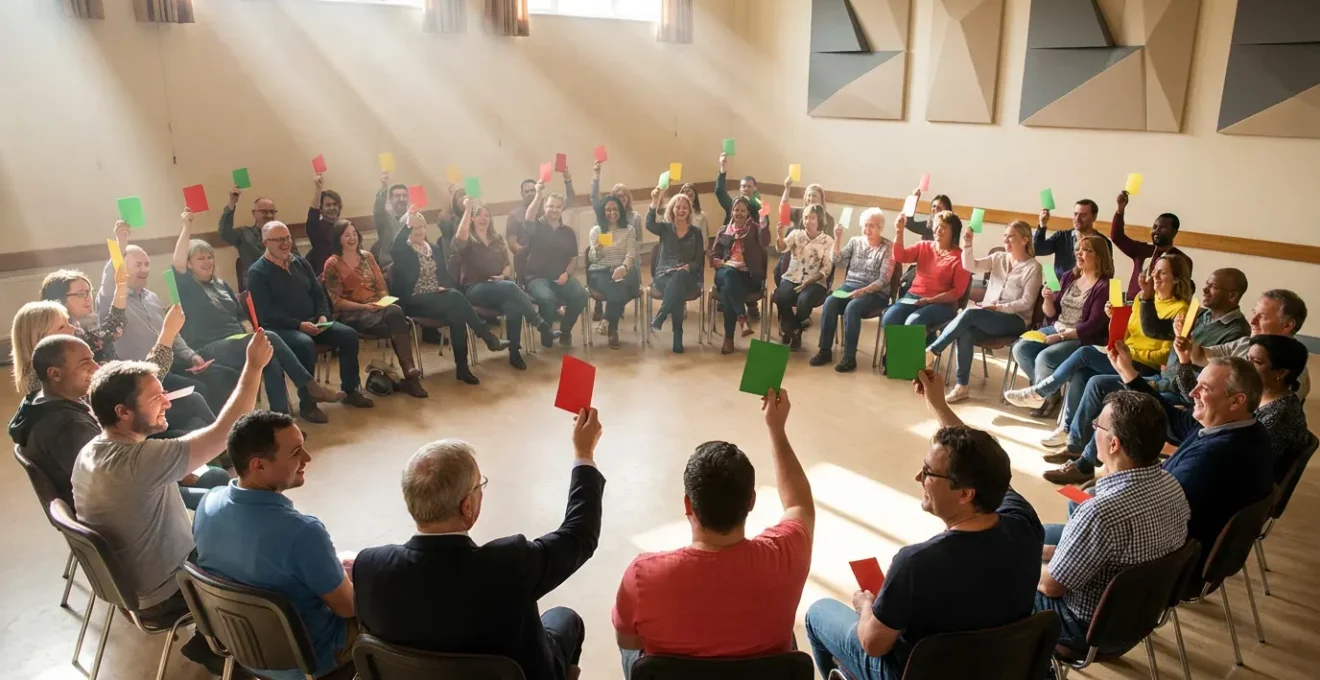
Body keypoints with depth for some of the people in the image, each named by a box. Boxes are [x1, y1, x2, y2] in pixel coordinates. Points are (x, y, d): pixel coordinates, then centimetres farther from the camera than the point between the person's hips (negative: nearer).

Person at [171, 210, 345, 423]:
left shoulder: (220, 284, 24)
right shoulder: (187, 286, 4)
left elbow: (242, 315, 24)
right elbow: (178, 263, -17)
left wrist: (252, 334, 4)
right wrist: (186, 226, -13)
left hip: (237, 342, 6)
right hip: (210, 350, -6)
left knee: (270, 358, -29)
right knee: (270, 340, -30)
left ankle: (282, 418, -30)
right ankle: (310, 386, -24)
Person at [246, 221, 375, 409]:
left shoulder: (300, 263, 12)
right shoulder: (257, 272, -8)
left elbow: (318, 293, 14)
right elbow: (266, 313, -16)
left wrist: (323, 316, -7)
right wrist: (299, 325, -24)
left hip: (311, 322, 7)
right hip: (278, 328, -6)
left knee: (349, 335, -12)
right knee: (305, 344, -37)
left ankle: (350, 390, 0)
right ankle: (307, 401, -22)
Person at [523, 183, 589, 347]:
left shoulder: (568, 232, 13)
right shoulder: (537, 227, 3)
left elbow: (574, 258, 14)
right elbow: (529, 218, -21)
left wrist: (567, 273, -5)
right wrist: (539, 195, -33)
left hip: (561, 278, 3)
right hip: (537, 277, -3)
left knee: (581, 295, -26)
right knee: (547, 298, -36)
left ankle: (565, 330, -1)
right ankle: (546, 335, -10)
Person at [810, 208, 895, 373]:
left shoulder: (888, 247, -3)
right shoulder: (855, 241, 11)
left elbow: (884, 280, -11)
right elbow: (837, 261, 2)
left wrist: (863, 291, -24)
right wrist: (837, 238, -8)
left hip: (876, 293, -4)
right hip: (850, 286, 4)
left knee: (852, 307, -34)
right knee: (830, 302, -26)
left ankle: (849, 357, -27)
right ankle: (825, 350, -18)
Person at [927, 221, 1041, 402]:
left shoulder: (1033, 267, -2)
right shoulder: (998, 258, 13)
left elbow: (1026, 303, -9)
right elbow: (970, 266, 0)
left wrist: (999, 307, -19)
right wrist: (967, 244, -14)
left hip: (1015, 320, -4)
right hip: (987, 317, 4)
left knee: (970, 313, -32)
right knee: (966, 334, -30)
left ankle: (932, 350, -22)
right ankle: (961, 386, -23)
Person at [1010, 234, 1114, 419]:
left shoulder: (1104, 286, -9)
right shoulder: (1068, 277, 11)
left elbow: (1094, 326, -16)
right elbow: (1052, 315, 12)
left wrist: (1061, 336, -21)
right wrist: (1048, 299, -10)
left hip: (1082, 339, -7)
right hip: (1055, 329, 7)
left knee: (1044, 358, -29)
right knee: (1020, 348, -15)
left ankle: (1049, 395, 0)